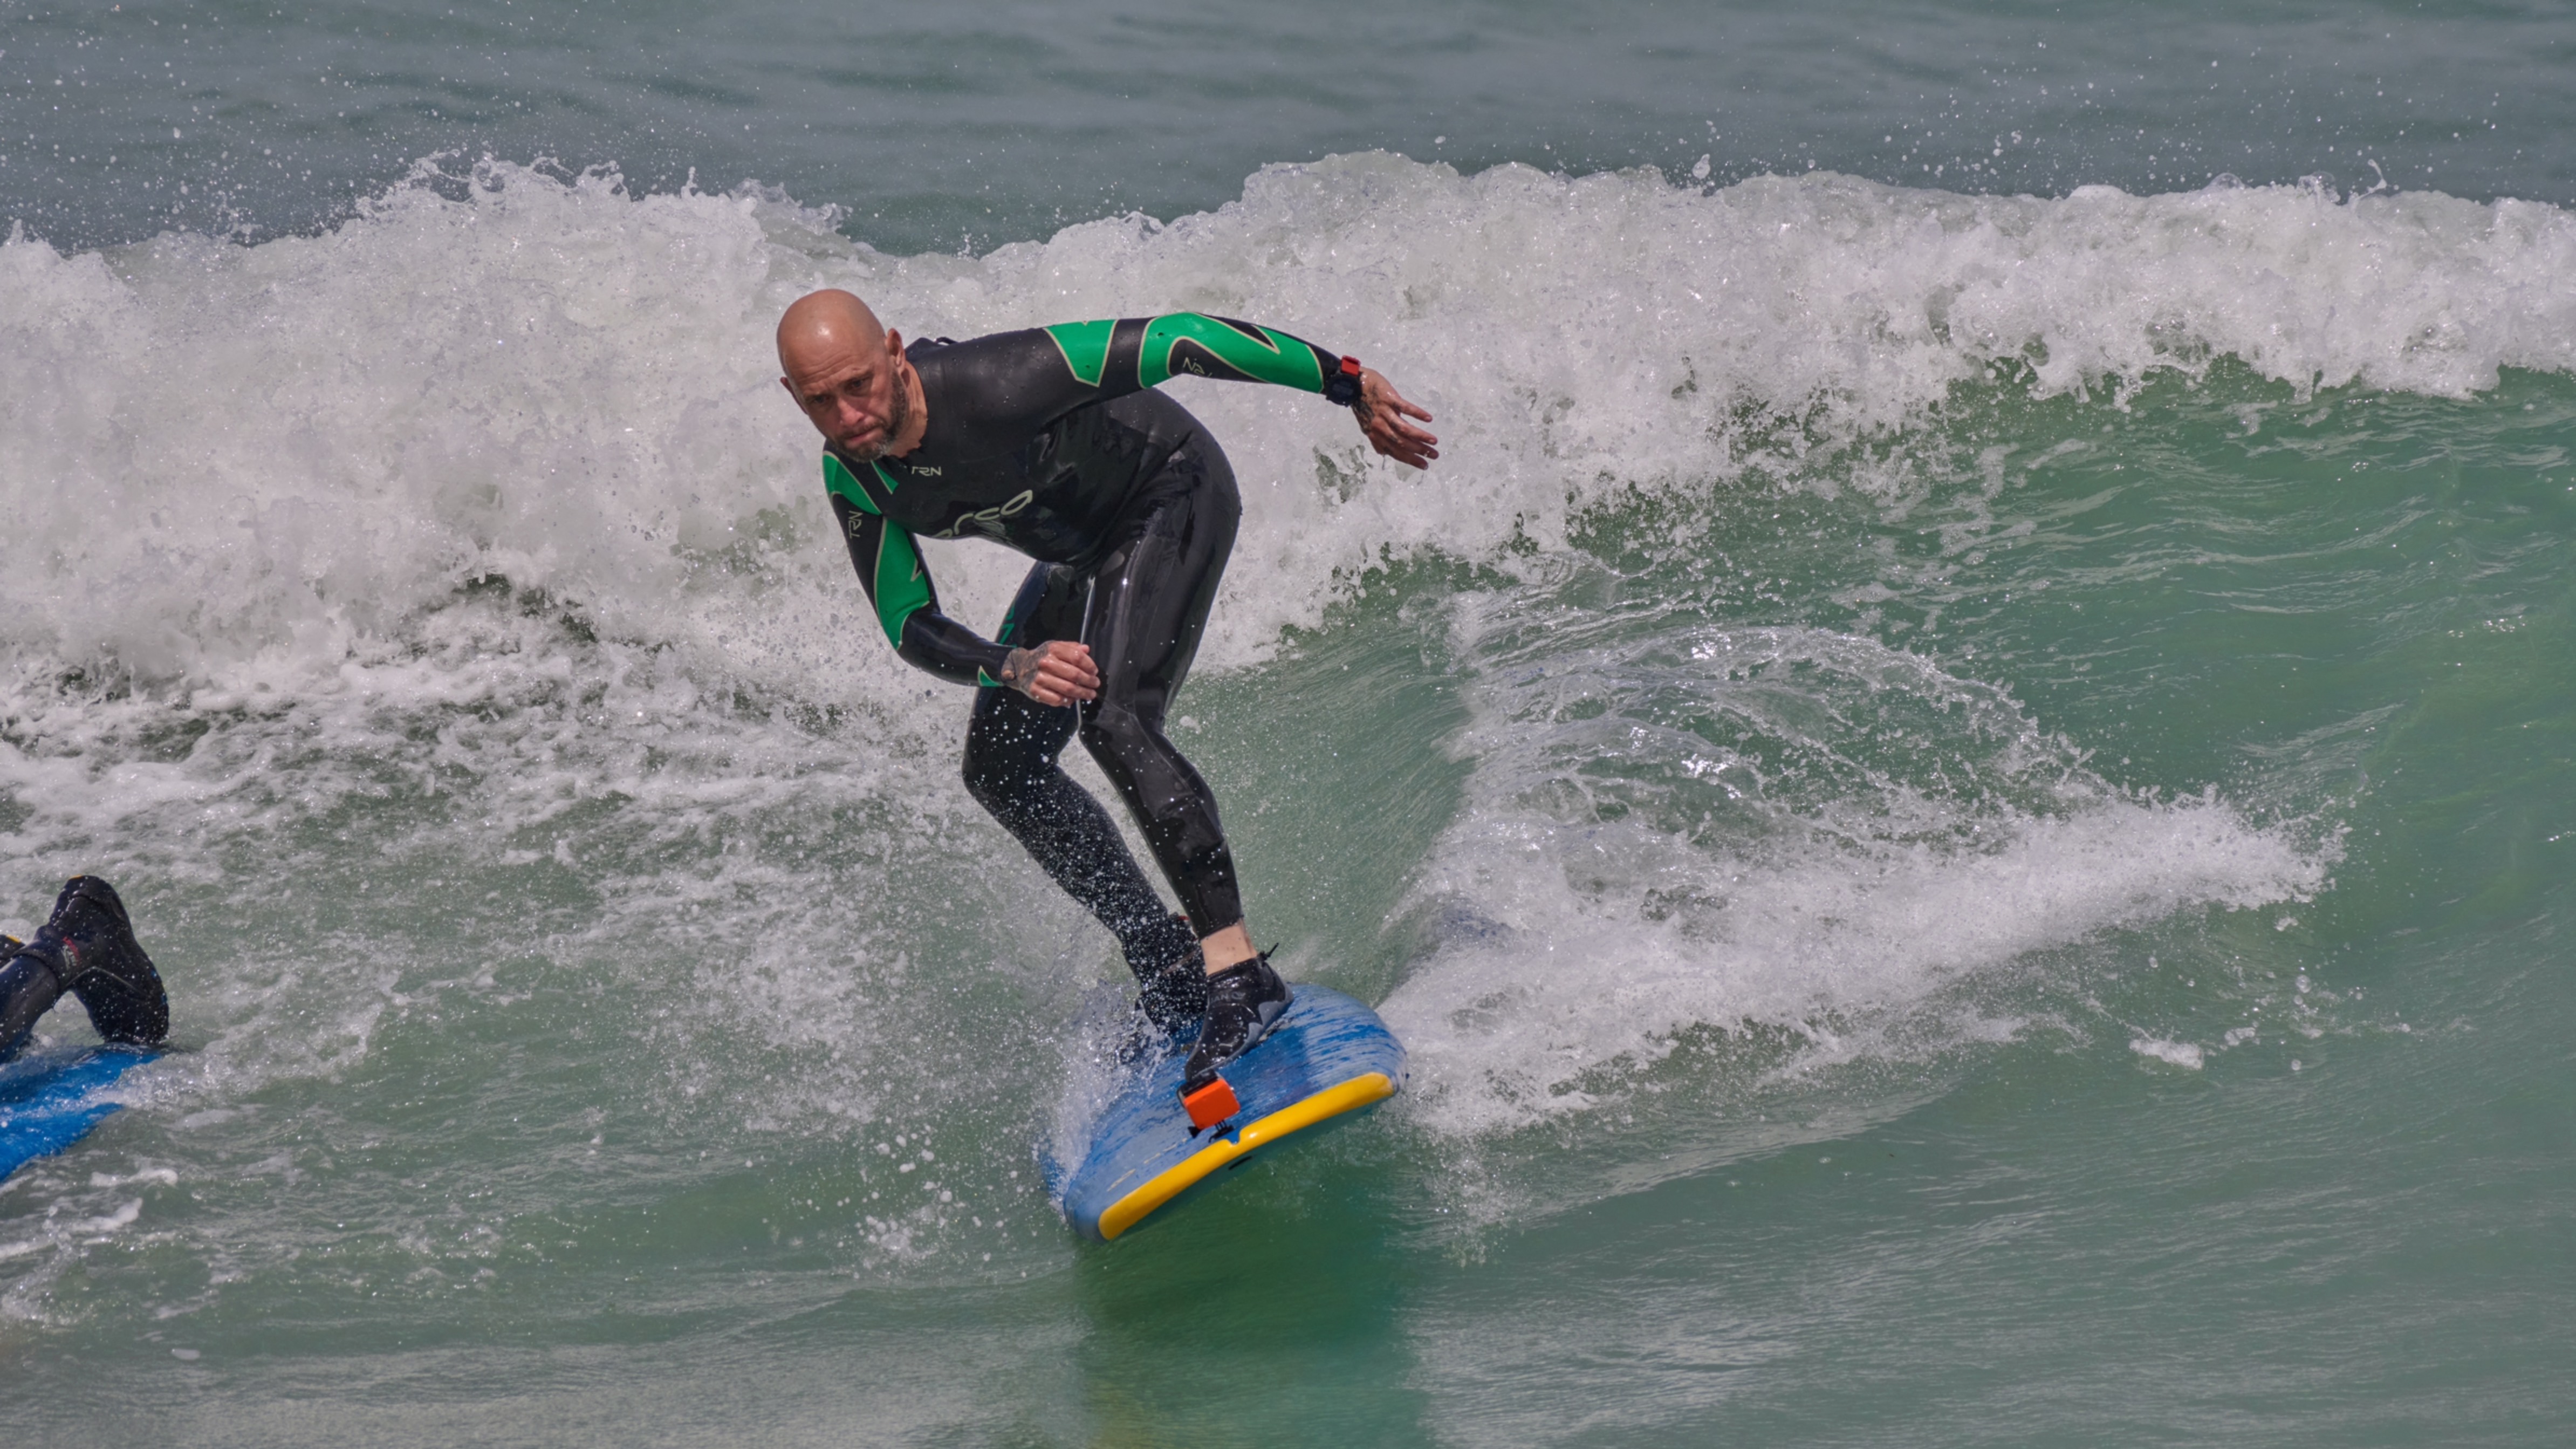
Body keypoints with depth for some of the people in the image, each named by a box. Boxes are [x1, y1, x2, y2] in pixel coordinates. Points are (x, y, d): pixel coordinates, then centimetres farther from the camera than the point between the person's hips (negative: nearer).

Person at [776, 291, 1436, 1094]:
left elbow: (1175, 339, -33)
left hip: (1174, 497, -8)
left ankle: (1239, 973, -29)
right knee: (1000, 769, 8)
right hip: (1083, 553, 8)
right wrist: (1013, 665, -31)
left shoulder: (990, 382, -35)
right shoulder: (853, 478, -15)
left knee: (1112, 720, -28)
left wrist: (1348, 385, -32)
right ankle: (1166, 958, 19)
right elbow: (910, 628, -9)